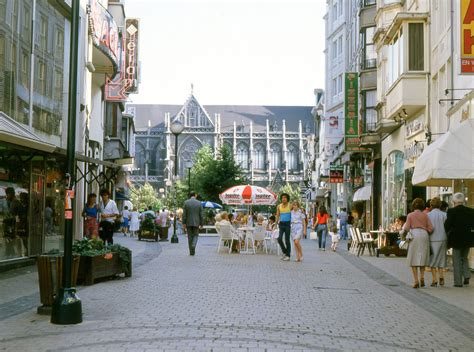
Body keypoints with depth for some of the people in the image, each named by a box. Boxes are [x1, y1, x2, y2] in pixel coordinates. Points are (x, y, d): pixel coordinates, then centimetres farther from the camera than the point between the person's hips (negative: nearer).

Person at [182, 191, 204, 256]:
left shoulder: (186, 202, -3)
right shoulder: (199, 203, -2)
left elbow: (184, 214, -4)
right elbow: (201, 215, -1)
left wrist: (184, 224, 0)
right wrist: (201, 224, 5)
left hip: (188, 223, 0)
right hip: (196, 223, 0)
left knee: (190, 237, 8)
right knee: (195, 235, 11)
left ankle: (191, 252, 10)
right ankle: (193, 245, -17)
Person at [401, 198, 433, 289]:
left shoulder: (410, 215, 2)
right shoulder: (425, 215, 6)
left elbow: (406, 229, -2)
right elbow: (430, 228, 2)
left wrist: (403, 231, 19)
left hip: (414, 235, -2)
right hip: (424, 235, 2)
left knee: (414, 258, 1)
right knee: (422, 257, 13)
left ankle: (416, 280, -5)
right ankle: (422, 277, 0)